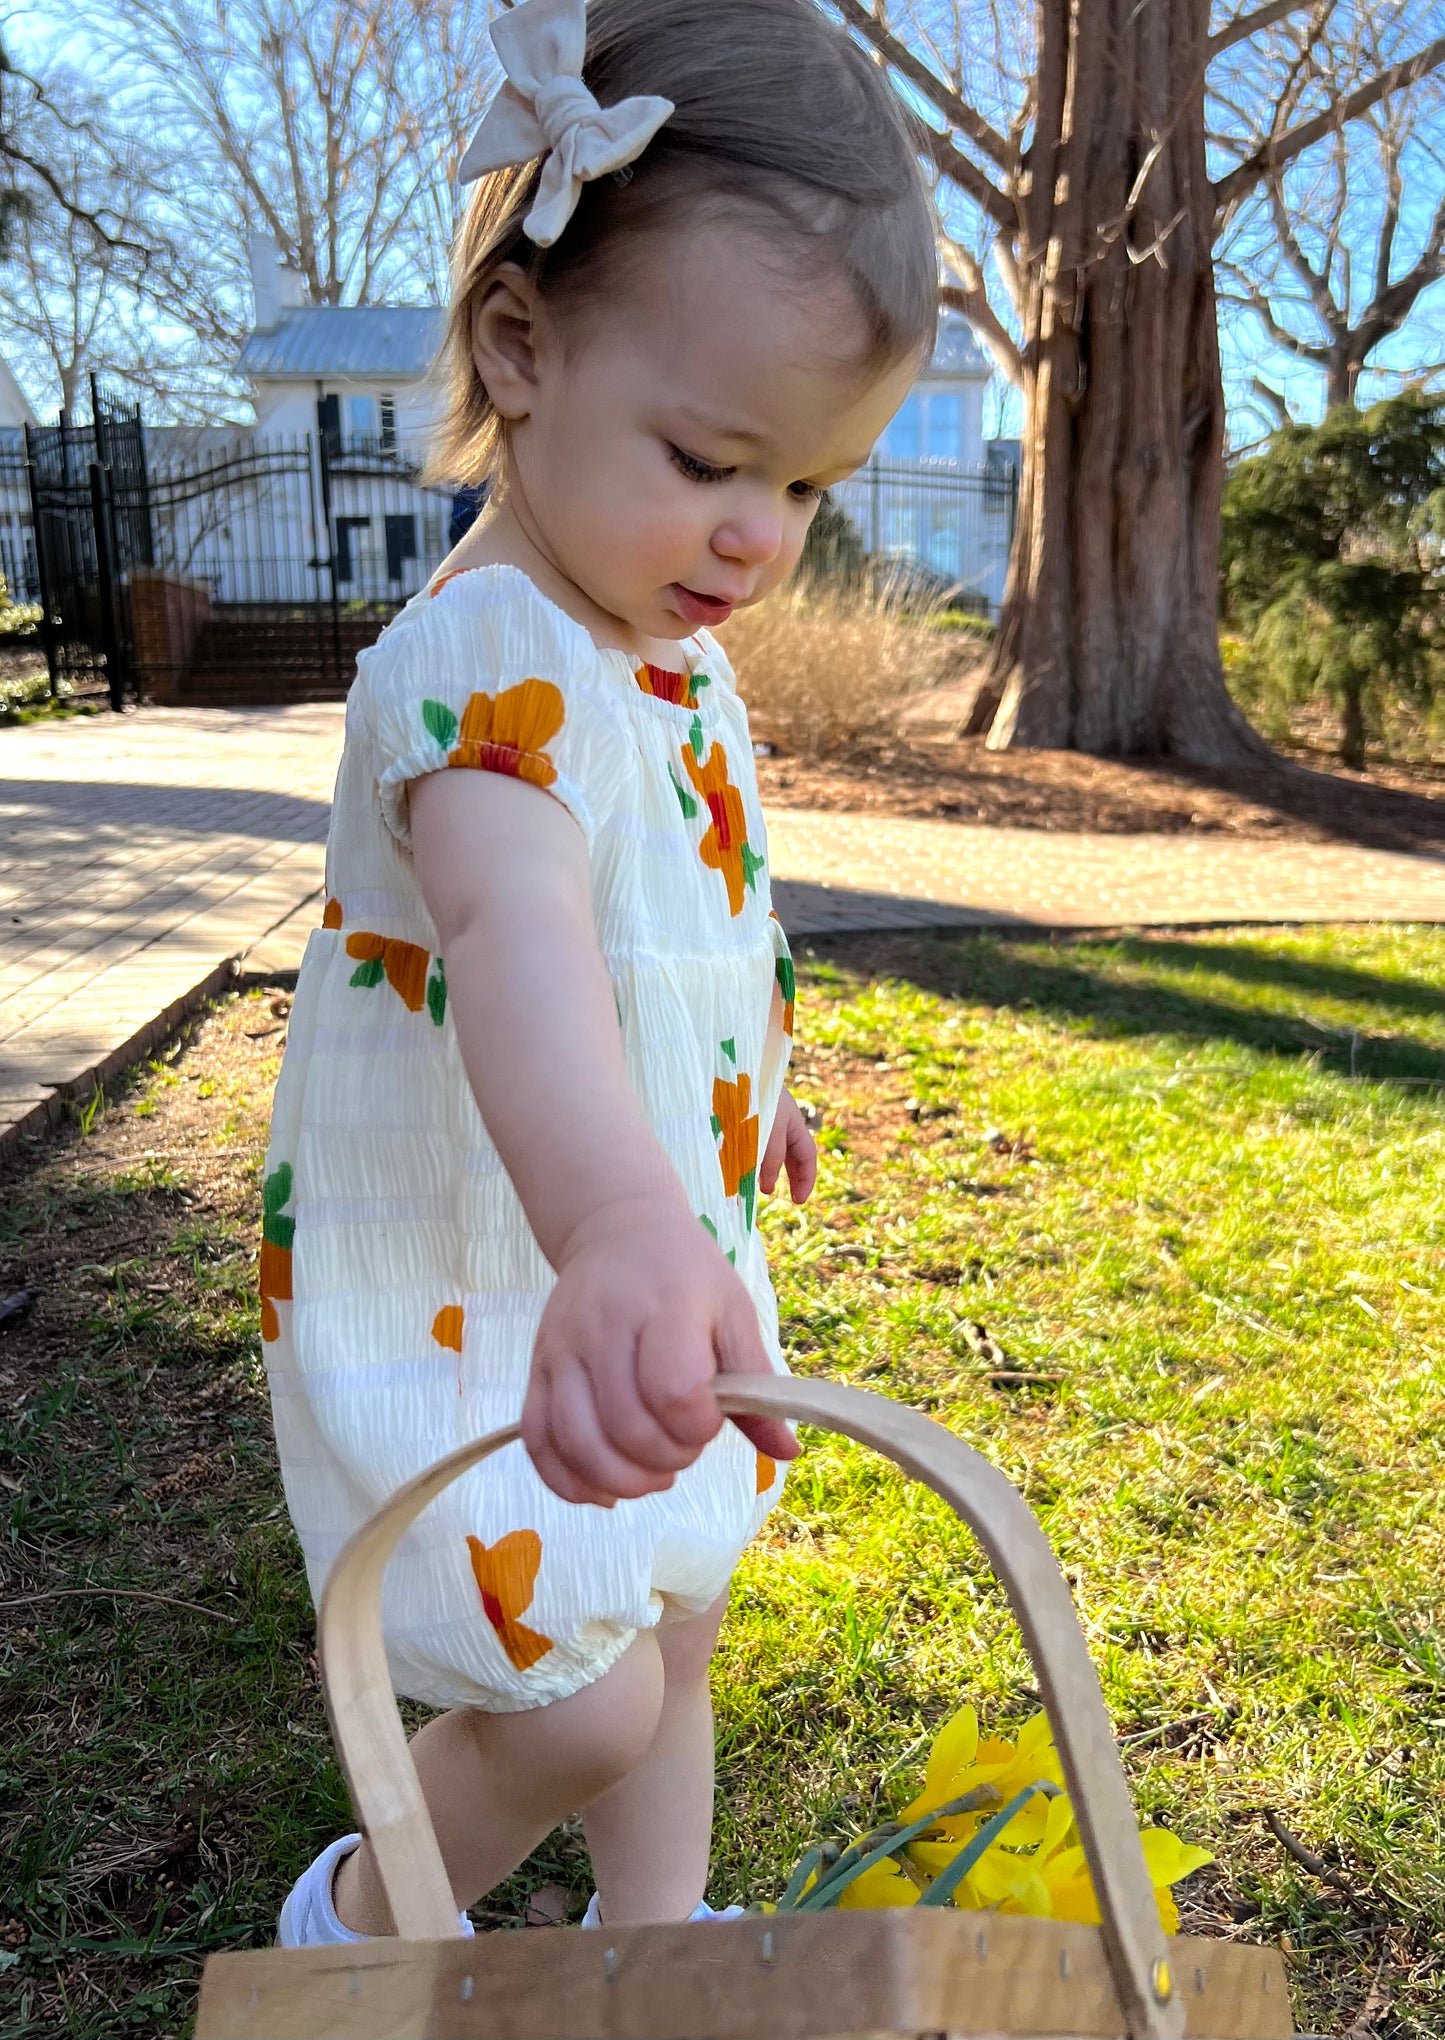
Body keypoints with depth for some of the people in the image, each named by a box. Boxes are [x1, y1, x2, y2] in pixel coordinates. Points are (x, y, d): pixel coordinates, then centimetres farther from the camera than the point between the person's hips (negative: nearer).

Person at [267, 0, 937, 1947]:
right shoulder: (485, 659, -26)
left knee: (670, 1637, 21)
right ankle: (359, 1914, 33)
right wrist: (619, 1226, -65)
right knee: (580, 1712, 1)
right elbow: (515, 927, -48)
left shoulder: (672, 656, 4)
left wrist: (743, 1088, 32)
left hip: (654, 1277, 9)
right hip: (469, 1305, -8)